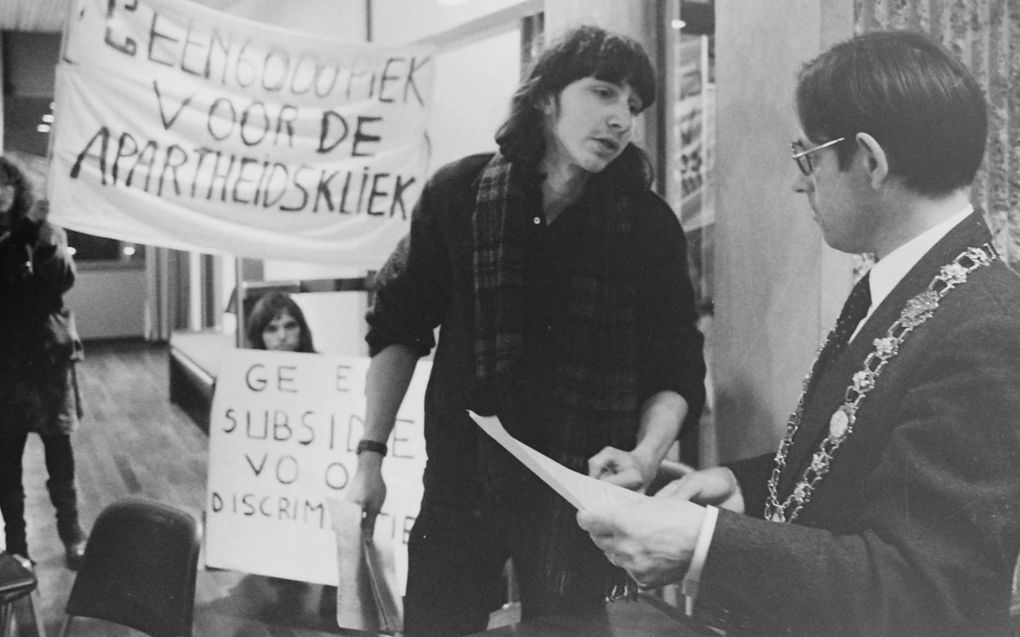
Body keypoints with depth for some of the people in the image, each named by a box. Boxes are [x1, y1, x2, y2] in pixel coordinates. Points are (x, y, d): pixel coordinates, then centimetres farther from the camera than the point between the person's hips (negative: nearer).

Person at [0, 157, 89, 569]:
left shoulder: (46, 234, 1)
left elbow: (61, 282, -14)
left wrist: (43, 236, -26)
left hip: (47, 359, -1)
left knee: (60, 457, 4)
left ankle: (72, 535, 19)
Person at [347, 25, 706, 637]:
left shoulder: (650, 224, -3)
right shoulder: (459, 194, -2)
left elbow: (677, 373, 0)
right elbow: (399, 329, 4)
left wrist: (646, 455, -19)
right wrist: (371, 454, -1)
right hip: (461, 484, 1)